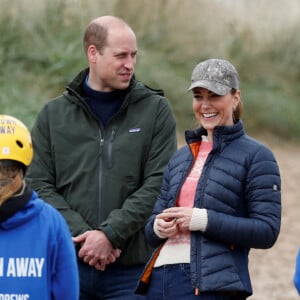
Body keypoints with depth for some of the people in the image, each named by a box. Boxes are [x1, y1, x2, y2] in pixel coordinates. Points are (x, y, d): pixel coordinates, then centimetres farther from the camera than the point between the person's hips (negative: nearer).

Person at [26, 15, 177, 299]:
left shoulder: (156, 110, 5)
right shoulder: (53, 115, 9)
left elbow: (158, 185, -4)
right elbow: (39, 185, 2)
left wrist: (111, 233, -14)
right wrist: (82, 234, -12)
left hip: (132, 268, -1)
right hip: (69, 264, 1)